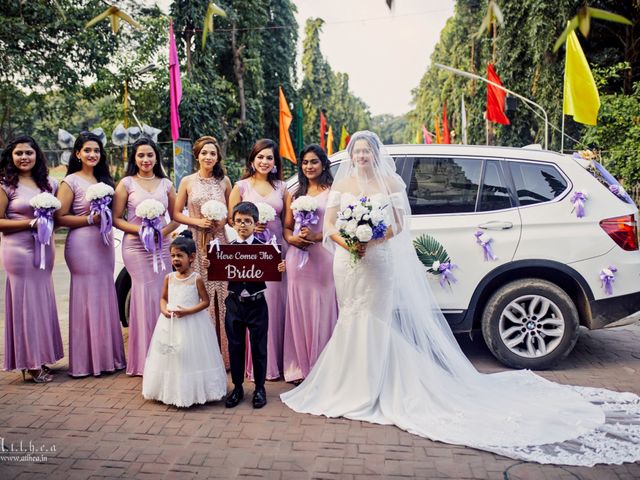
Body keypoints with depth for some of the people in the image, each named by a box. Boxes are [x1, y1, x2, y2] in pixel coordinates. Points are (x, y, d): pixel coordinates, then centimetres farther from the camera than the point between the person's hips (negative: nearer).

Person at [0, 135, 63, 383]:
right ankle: (30, 363, 10)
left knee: (42, 301, 10)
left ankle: (39, 359, 21)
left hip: (44, 249, 6)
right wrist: (30, 223, -16)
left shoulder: (48, 183, 11)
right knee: (26, 301, -1)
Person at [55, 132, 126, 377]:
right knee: (87, 298, -2)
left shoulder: (104, 180, 15)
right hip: (82, 244, -6)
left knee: (105, 296, 9)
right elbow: (60, 217, -10)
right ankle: (88, 360, 10)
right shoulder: (71, 181, -4)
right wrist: (91, 219, -16)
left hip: (104, 243, 6)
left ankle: (107, 355, 20)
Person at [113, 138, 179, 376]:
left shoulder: (166, 184, 11)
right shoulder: (127, 183, 4)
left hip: (162, 246, 3)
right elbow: (116, 219, 0)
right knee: (144, 296, -4)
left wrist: (163, 231, -6)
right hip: (135, 247, -2)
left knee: (160, 297, 2)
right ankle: (143, 359, 8)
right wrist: (140, 230, -14)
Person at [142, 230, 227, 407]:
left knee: (190, 356, 2)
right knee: (169, 356, 11)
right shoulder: (169, 277, 4)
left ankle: (192, 391, 16)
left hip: (191, 322, -5)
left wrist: (188, 311, -20)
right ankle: (171, 391, 26)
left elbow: (205, 301, -8)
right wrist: (164, 310, -9)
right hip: (170, 322, 5)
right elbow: (163, 298, 13)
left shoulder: (196, 278, -9)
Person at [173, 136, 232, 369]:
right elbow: (176, 213, 6)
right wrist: (197, 221, -8)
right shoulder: (188, 181, 6)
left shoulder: (224, 181, 9)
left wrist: (224, 220, -4)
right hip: (195, 243, -1)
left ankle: (221, 352, 8)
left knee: (219, 295, -1)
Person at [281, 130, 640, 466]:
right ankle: (348, 385, 21)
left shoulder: (390, 183, 1)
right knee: (351, 320, 9)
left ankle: (371, 389, 11)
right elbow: (328, 224, 3)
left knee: (374, 321, 0)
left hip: (380, 263, -3)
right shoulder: (342, 184, 8)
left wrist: (370, 240, -19)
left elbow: (398, 224, -4)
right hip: (348, 263, 3)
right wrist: (346, 242, -17)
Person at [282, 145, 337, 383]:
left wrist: (316, 236, -17)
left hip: (323, 257, -4)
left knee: (321, 312, -2)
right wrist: (292, 238, -4)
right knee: (298, 311, 6)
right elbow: (287, 226, 16)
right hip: (297, 258, 5)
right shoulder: (296, 193, 17)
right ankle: (300, 367, 15)